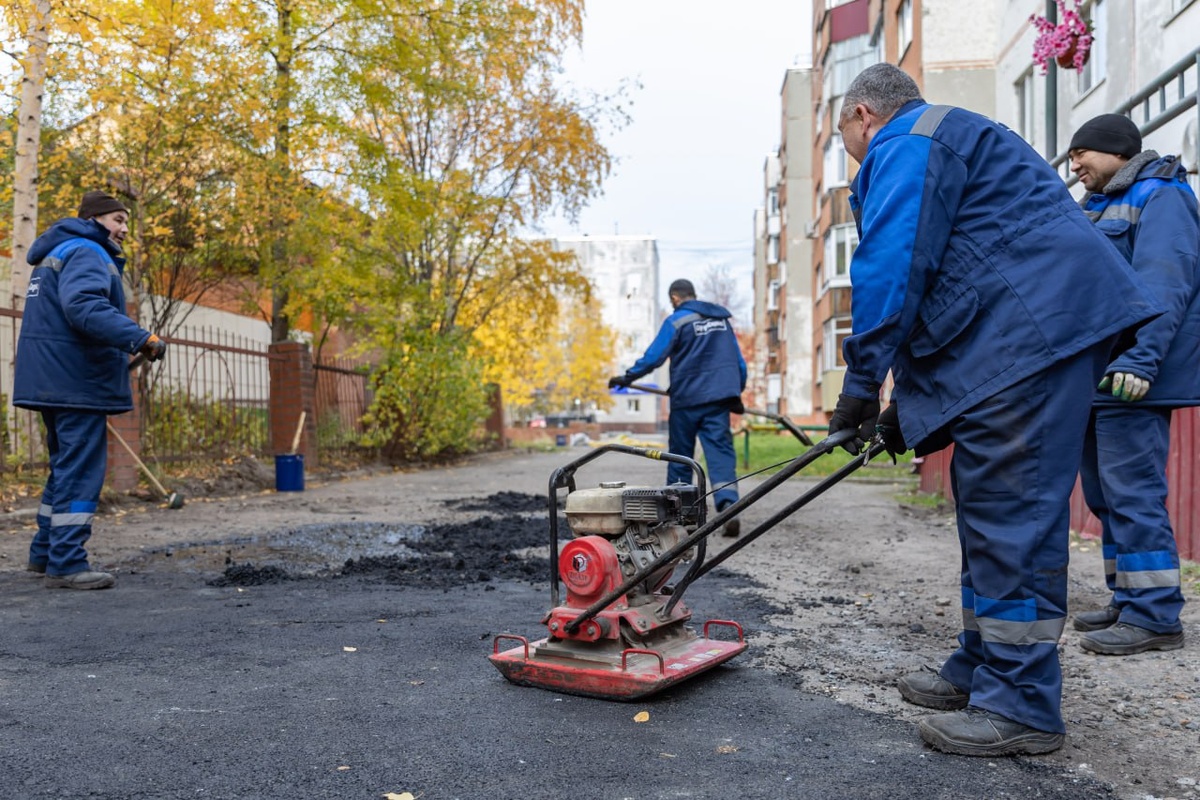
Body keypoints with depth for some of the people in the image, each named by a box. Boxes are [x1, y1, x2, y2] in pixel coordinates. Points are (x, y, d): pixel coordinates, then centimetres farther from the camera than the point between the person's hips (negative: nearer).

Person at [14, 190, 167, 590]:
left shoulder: (57, 253, 23)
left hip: (52, 379, 11)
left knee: (66, 467, 18)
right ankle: (66, 564, -7)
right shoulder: (85, 252, -11)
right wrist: (139, 337, -36)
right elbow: (83, 305, -29)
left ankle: (45, 553, 24)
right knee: (80, 471, -8)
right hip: (77, 380, -10)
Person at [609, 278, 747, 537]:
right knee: (721, 452, -4)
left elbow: (654, 356, -9)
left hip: (687, 399, -3)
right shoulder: (722, 319, 14)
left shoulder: (676, 321, -4)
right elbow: (739, 360, 16)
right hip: (719, 397, 3)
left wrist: (627, 377, 2)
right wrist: (737, 393, 25)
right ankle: (728, 505, -24)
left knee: (680, 455, 10)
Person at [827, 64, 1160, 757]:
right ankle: (981, 670, 22)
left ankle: (1021, 706, -3)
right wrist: (906, 402, 26)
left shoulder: (903, 145, -2)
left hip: (1032, 329, -11)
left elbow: (892, 267, -15)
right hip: (1035, 329, 11)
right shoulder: (943, 137, 31)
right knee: (990, 507, 13)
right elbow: (939, 281, 29)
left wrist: (861, 385, -9)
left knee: (1007, 512, -10)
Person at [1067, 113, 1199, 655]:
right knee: (1105, 496, 12)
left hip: (1132, 379, -10)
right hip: (1094, 376, 10)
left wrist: (1139, 360, -27)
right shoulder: (1100, 207, 24)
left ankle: (1154, 616, -3)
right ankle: (1127, 603, 21)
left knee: (1133, 494, -10)